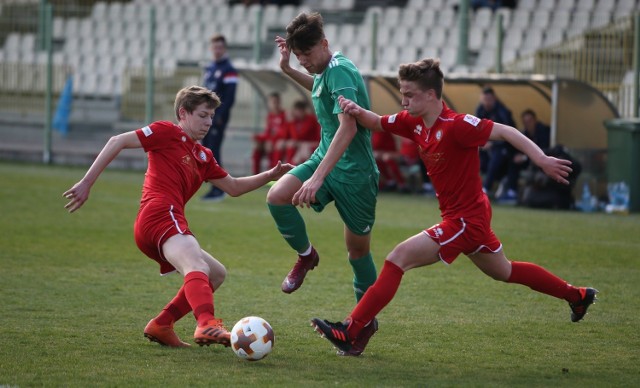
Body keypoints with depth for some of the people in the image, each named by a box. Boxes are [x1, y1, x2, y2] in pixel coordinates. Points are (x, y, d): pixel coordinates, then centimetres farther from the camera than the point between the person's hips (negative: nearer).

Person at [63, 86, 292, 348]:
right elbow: (117, 142, 0)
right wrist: (87, 183, -6)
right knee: (197, 267, -33)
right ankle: (206, 324, -60)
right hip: (161, 215, -10)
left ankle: (160, 326, 11)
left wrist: (270, 176, 25)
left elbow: (233, 187, 36)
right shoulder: (168, 132, 6)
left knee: (216, 274, 22)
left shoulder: (203, 156, 29)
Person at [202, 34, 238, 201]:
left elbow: (229, 97, -14)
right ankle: (218, 186, 13)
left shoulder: (228, 70, -7)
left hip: (218, 117, -8)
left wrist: (220, 116, -19)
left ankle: (218, 189, -8)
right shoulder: (209, 69, 17)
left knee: (214, 151, -11)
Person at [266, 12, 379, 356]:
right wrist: (288, 70, 19)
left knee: (358, 249, 3)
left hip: (354, 172, -8)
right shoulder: (324, 72, 7)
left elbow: (348, 127, -33)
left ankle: (367, 319, 21)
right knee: (277, 196, -18)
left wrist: (317, 178, -39)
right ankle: (305, 255, 6)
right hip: (325, 159, 8)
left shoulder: (340, 71, -21)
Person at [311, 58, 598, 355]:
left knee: (398, 258, -16)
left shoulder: (456, 125, -23)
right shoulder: (414, 122, 1)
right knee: (504, 272, 28)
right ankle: (577, 295, 43)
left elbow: (505, 132, -22)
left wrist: (542, 160, -30)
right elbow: (377, 123, 12)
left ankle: (350, 332, -18)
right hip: (473, 216, 10)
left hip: (465, 220, -10)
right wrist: (357, 112, -11)